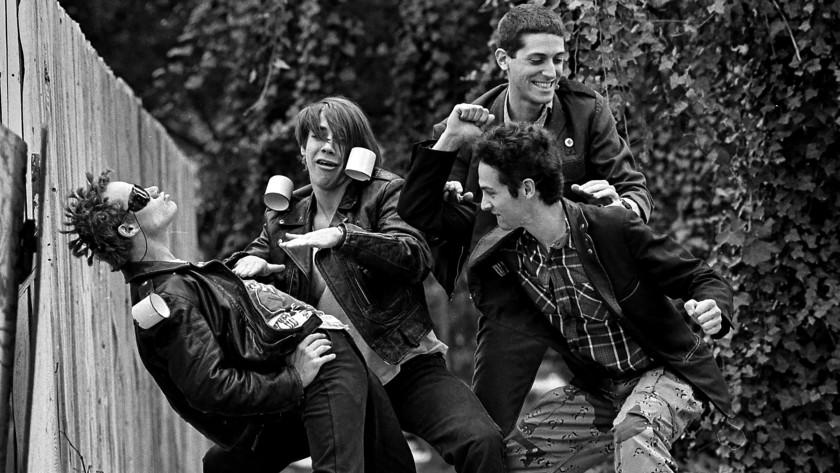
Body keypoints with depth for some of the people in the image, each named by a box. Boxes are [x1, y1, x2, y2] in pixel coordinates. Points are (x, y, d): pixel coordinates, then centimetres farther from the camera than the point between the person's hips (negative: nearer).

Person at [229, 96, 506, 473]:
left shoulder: (384, 193, -1)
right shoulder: (283, 217, 12)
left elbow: (416, 257, -17)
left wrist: (342, 236, -30)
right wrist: (250, 263, -4)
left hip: (404, 369, -4)